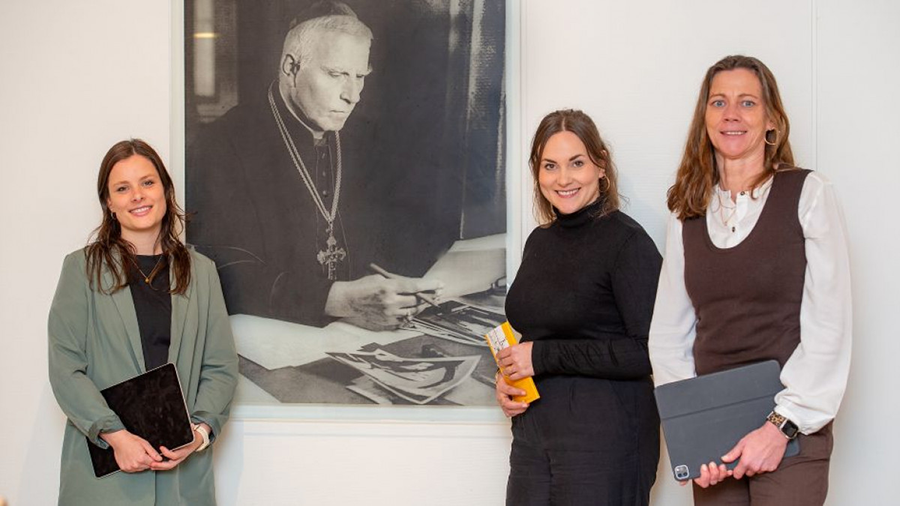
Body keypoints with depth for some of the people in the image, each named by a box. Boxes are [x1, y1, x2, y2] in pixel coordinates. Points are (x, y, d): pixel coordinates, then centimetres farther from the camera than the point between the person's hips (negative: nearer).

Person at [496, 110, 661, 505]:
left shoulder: (626, 241, -10)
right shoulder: (539, 240, 12)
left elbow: (649, 351, -19)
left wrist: (543, 356, -16)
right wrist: (505, 381, 4)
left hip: (604, 437, -6)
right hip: (532, 432, 7)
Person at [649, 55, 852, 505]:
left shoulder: (808, 194, -2)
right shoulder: (688, 213, 10)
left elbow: (829, 328, -8)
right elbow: (668, 334, 7)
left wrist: (783, 425, -13)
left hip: (791, 436, -3)